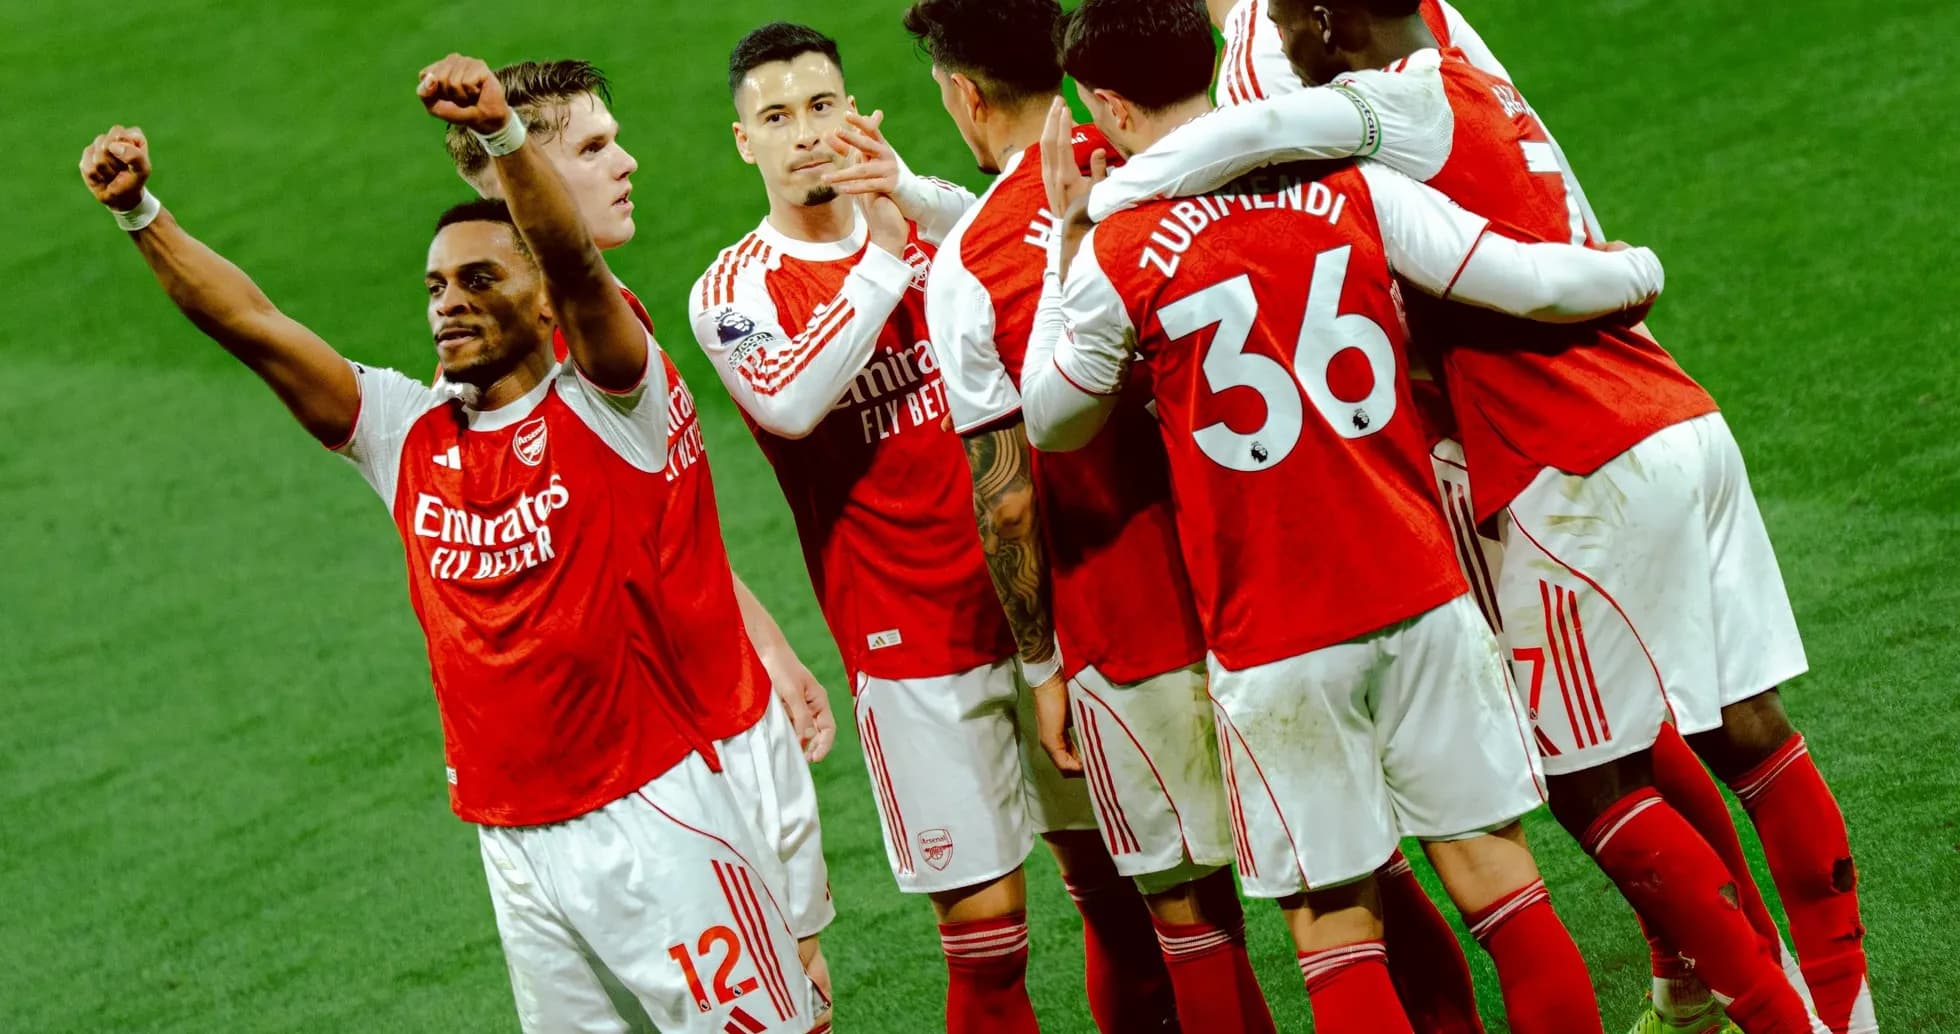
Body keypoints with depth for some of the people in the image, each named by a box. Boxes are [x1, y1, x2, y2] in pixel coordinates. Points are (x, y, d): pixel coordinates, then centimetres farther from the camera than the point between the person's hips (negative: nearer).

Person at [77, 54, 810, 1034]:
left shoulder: (600, 408, -6)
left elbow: (576, 265, -25)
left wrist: (503, 135, -42)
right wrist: (141, 214, -12)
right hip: (515, 837, 5)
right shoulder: (406, 432, 7)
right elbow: (250, 324, 1)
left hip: (651, 817, -5)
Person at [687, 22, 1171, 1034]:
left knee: (1108, 867, 9)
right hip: (909, 640, -3)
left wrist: (906, 190, -30)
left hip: (1034, 600, 4)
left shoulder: (925, 225, 9)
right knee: (985, 915, -6)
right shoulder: (732, 290, -1)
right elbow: (791, 404, -21)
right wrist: (882, 257, -19)